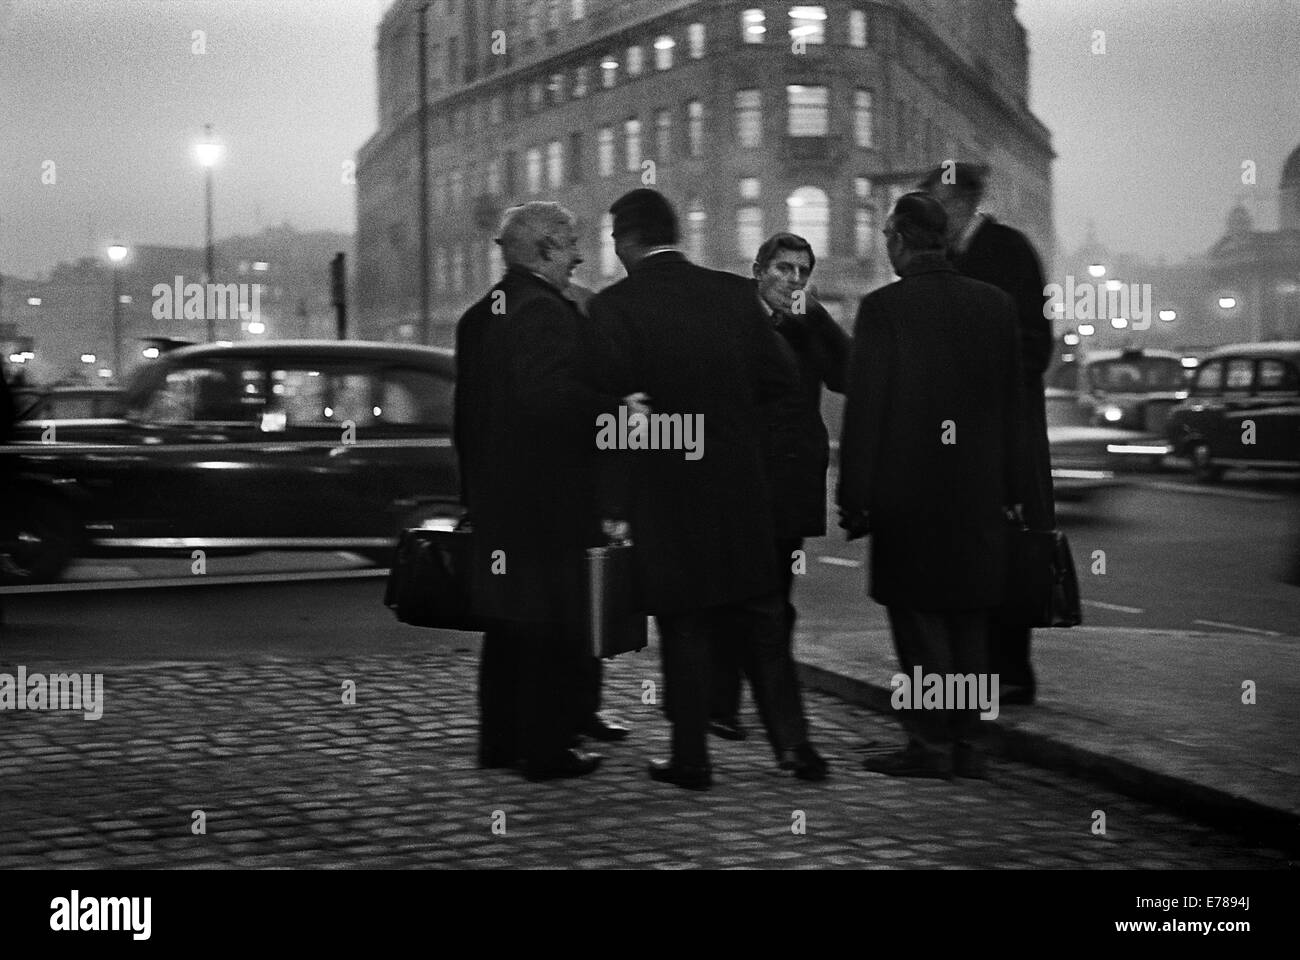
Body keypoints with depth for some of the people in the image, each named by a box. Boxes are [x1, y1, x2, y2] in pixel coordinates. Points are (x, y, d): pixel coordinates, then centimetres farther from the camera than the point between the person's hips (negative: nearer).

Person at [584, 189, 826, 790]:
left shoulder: (615, 306, -11)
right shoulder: (735, 294, 1)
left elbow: (607, 396, -17)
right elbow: (780, 378, 1)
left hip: (666, 491, -3)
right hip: (742, 487, 3)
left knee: (685, 630, 5)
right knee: (763, 624, 13)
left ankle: (691, 758, 11)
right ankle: (792, 743, 13)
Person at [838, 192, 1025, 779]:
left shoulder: (884, 308, -11)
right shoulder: (995, 304, 4)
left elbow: (864, 407, -11)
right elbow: (1012, 403, 8)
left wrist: (853, 498, -7)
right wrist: (1010, 487, 13)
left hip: (908, 494, -5)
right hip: (978, 495, 5)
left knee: (920, 621, 3)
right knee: (968, 620, 12)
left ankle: (932, 743, 5)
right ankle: (967, 743, 16)